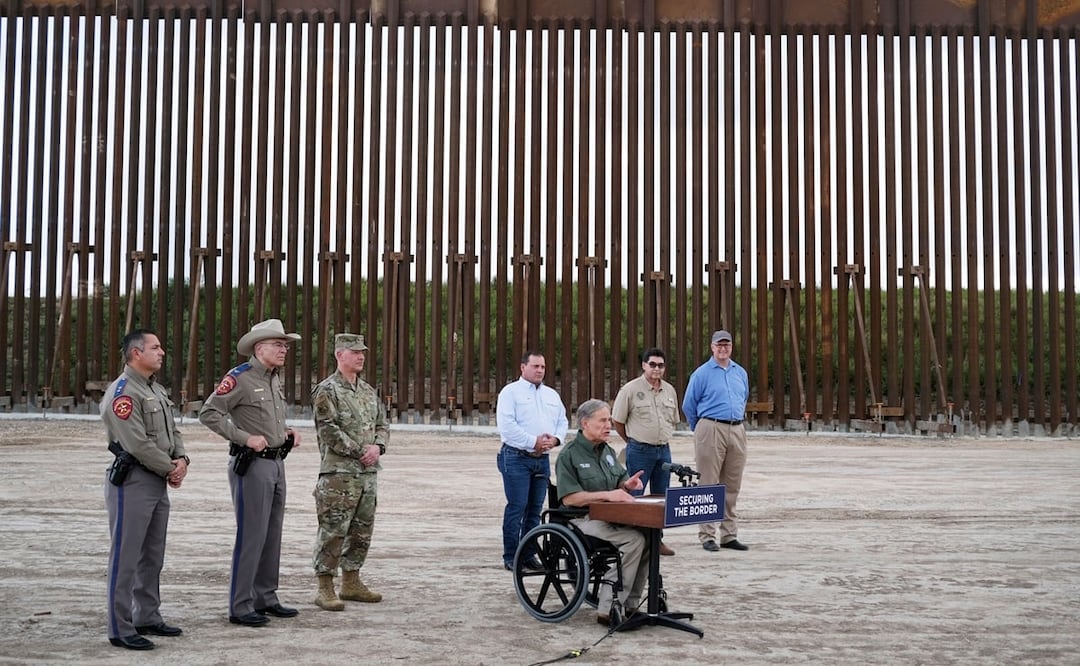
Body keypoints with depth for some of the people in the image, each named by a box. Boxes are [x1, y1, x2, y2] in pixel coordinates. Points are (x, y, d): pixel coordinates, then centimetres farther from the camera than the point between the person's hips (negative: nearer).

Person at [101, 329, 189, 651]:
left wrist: (181, 459, -1)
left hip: (159, 482, 10)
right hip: (132, 481, -10)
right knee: (125, 557, -4)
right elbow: (138, 444, -21)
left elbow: (172, 431, 18)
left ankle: (148, 618, 26)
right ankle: (121, 629, 1)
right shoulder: (122, 392, -15)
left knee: (153, 556, 16)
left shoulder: (157, 390, 15)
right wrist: (170, 468, -11)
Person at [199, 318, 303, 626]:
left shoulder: (276, 379, 13)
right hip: (251, 465, -9)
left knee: (272, 535, 13)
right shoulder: (240, 378, -13)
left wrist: (287, 432, 8)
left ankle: (265, 598, 22)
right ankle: (240, 607, 0)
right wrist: (246, 438, -20)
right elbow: (208, 413, -17)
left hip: (276, 463, 9)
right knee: (251, 536, -6)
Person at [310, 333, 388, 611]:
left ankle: (351, 582, 24)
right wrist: (359, 451, -15)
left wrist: (377, 446, -4)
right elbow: (329, 430, -15)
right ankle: (325, 589, -1)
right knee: (333, 531, -7)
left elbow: (382, 424, 17)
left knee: (362, 530, 13)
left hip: (368, 473, 8)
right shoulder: (327, 390, -7)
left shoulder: (369, 391, 16)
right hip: (338, 473, -8)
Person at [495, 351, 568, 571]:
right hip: (517, 458, -6)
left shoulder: (551, 395, 18)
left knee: (535, 509, 8)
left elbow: (563, 421, 18)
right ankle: (511, 557, 0)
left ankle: (528, 554, 16)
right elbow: (506, 426, -13)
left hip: (542, 459, 6)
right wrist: (533, 442, -15)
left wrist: (556, 438, -4)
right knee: (516, 507, -7)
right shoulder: (510, 392, -3)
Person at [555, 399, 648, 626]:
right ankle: (608, 609, -25)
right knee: (634, 539, -28)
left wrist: (627, 484, -2)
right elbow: (569, 498, -16)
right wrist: (607, 495, -22)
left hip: (609, 517, 7)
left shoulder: (608, 451, 18)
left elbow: (619, 483, 23)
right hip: (582, 520, -7)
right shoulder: (569, 455, -7)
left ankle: (629, 605, -14)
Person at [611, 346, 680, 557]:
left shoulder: (670, 390, 10)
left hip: (663, 450, 6)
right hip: (639, 451, -6)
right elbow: (617, 421, -2)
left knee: (661, 497, 10)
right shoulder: (631, 389, -7)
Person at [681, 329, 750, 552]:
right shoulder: (702, 373, -2)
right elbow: (688, 405, 4)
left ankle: (729, 535, 14)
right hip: (711, 430, -5)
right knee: (709, 485, -4)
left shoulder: (741, 373, 14)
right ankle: (707, 536, -1)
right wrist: (701, 430, 12)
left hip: (737, 431, 5)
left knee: (732, 486, 8)